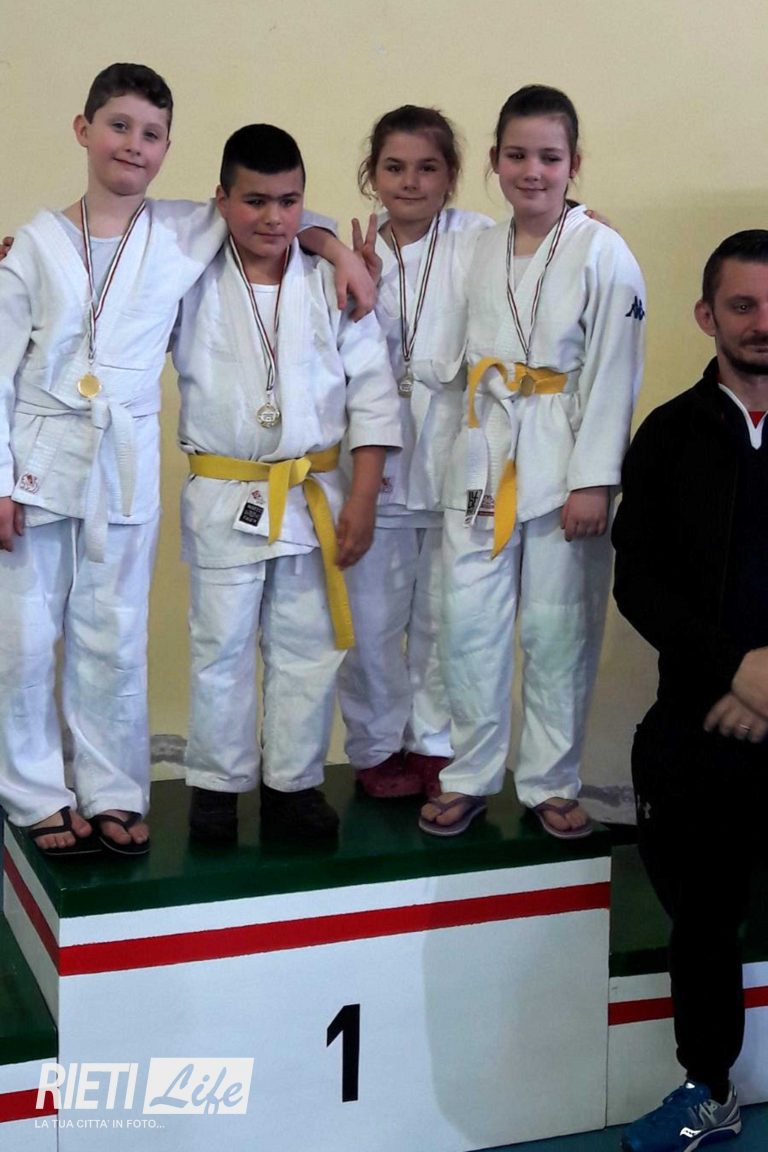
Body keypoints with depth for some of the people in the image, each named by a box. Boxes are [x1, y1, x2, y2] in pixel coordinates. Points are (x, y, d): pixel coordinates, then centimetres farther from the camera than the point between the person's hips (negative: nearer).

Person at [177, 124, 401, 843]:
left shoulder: (334, 284, -1)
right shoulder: (192, 286, -2)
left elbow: (372, 392, 1)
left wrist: (362, 497, -3)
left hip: (315, 495, 1)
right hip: (223, 498, -1)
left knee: (308, 649, 8)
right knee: (220, 648, 6)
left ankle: (294, 784, 22)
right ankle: (217, 784, 21)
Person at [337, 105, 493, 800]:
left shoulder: (480, 242, -1)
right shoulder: (353, 254, 8)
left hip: (456, 461, -2)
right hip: (375, 459, 2)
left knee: (446, 614, 8)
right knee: (371, 618, 6)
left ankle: (436, 744, 26)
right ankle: (377, 748, 25)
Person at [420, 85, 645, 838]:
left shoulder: (602, 253, -7)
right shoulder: (481, 249, 9)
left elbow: (613, 375, -10)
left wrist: (594, 480, -13)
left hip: (563, 463, -4)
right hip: (484, 455, 4)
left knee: (557, 630, 4)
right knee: (469, 623, 5)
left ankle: (550, 782, 20)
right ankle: (470, 776, 20)